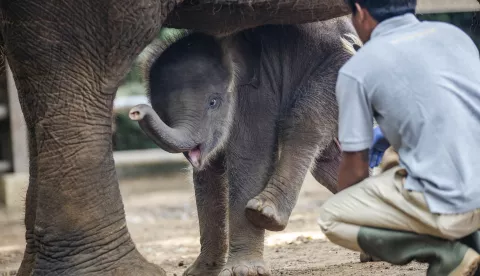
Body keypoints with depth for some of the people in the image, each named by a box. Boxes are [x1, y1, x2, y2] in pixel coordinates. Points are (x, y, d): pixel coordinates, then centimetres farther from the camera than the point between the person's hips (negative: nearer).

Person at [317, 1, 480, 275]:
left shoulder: (357, 69, 0)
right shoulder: (452, 33, 16)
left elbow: (356, 169, 6)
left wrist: (352, 204, 30)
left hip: (452, 204, -6)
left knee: (331, 219, 13)